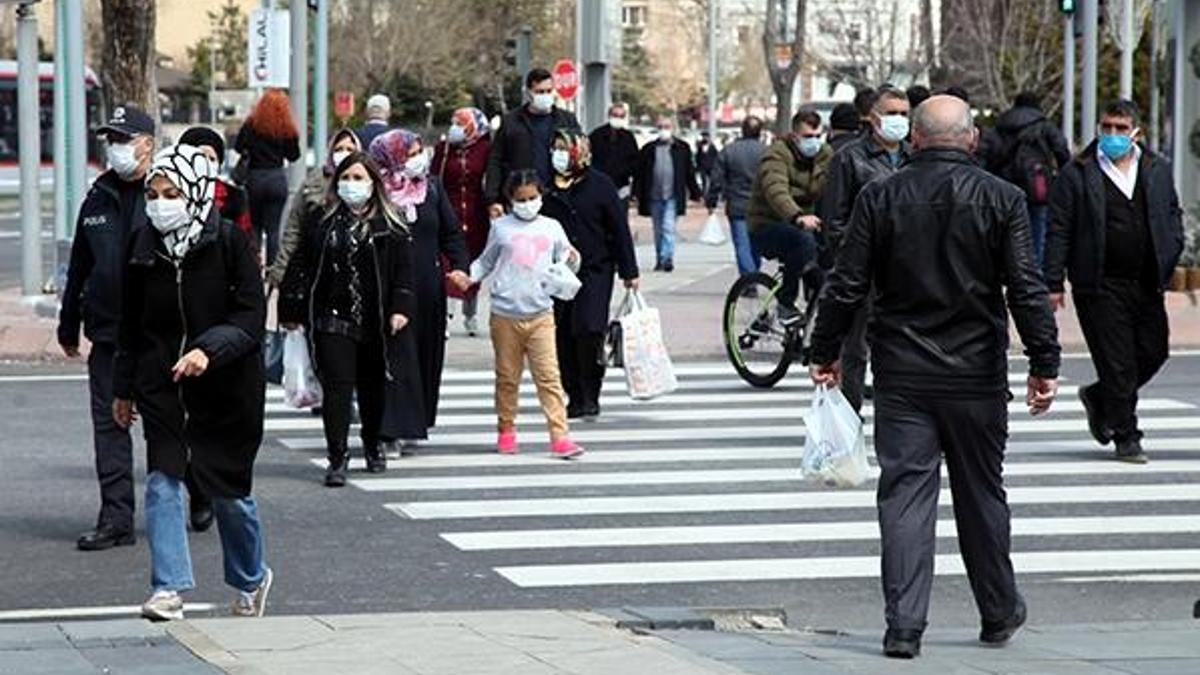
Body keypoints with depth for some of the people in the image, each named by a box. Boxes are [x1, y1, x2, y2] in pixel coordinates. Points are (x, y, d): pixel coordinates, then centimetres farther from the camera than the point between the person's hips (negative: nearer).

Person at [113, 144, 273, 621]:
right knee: (162, 482, -10)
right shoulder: (142, 245, 1)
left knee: (229, 490, 8)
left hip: (226, 384, -3)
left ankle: (250, 580, 31)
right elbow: (130, 323, 12)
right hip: (162, 384, 3)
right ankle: (169, 588, -8)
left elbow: (251, 316, -15)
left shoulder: (230, 242, -11)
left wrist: (209, 350, -30)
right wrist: (124, 388, 15)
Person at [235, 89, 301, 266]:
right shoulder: (287, 129, -5)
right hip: (277, 178, 1)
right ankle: (272, 264, 0)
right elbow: (293, 155, 2)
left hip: (255, 178, -1)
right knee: (273, 228, 4)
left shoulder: (252, 124, -8)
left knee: (254, 225, 13)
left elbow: (238, 147, -8)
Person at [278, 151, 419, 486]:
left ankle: (373, 446, 35)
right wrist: (292, 309, 2)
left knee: (373, 386, 14)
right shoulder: (320, 221, 4)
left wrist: (401, 308, -10)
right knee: (337, 387, -8)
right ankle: (337, 458, -7)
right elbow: (300, 266, 6)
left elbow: (404, 271, 1)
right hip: (332, 318, -1)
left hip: (375, 322, 1)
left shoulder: (391, 226, 2)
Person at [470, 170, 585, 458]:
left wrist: (572, 259, -7)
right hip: (505, 315, 0)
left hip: (540, 315, 0)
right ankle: (506, 431, 23)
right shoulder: (501, 228, 5)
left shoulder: (551, 228, 8)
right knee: (507, 377, 9)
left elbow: (564, 264, 15)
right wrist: (467, 276, -3)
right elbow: (486, 263, 14)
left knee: (548, 376, -7)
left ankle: (560, 436, -10)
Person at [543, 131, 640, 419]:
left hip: (595, 269, -3)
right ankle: (575, 397, 12)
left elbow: (620, 229, 2)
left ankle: (590, 396, -2)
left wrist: (629, 271, 0)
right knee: (563, 336, 1)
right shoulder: (548, 187, 6)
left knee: (589, 330, -15)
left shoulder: (599, 185, 0)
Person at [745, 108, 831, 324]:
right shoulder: (778, 154, -14)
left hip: (805, 222, 6)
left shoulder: (825, 154, 7)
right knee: (803, 239, -34)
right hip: (766, 227, -6)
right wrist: (798, 217, -50)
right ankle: (785, 304, -23)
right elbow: (776, 191, -32)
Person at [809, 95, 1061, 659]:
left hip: (902, 375, 0)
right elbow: (1027, 290, -8)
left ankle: (904, 625, -7)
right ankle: (998, 613, 27)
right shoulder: (1001, 199, -5)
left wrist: (825, 354, 9)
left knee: (905, 493, 1)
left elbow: (846, 285, -1)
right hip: (977, 377, 0)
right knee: (981, 494, 14)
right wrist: (1044, 365, -3)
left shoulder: (880, 198, -2)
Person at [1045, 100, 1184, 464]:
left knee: (1153, 352, 9)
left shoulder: (1157, 170, 11)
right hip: (1101, 285, -5)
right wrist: (1053, 283, -7)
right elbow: (1058, 231, -3)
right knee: (1116, 362, -3)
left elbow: (1173, 214, 22)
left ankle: (1099, 397, 32)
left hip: (1147, 283, 5)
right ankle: (1126, 438, 6)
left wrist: (1170, 254, 5)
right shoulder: (1077, 174, -2)